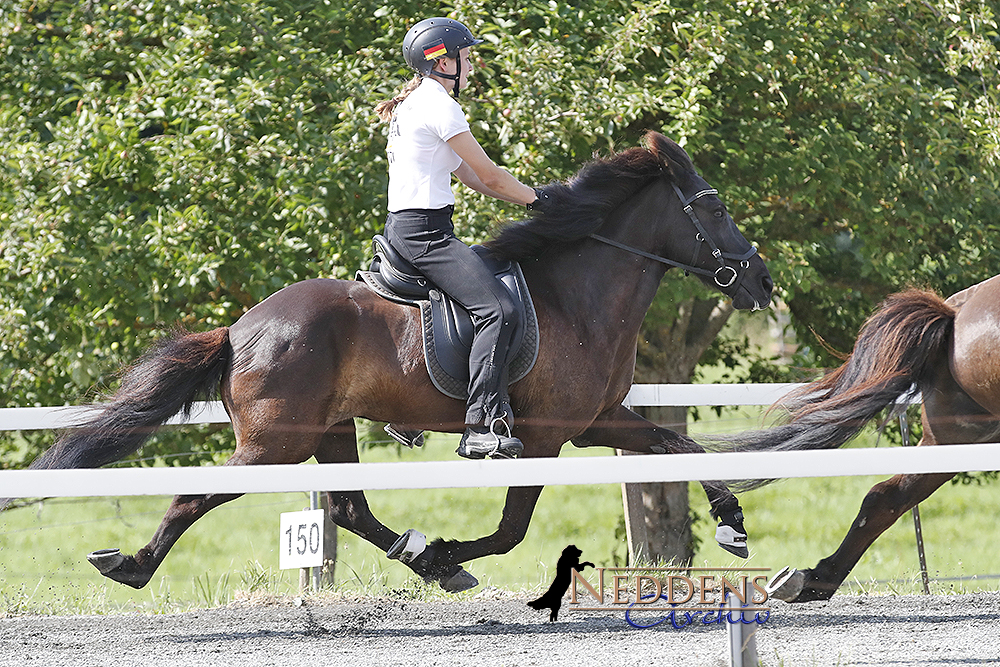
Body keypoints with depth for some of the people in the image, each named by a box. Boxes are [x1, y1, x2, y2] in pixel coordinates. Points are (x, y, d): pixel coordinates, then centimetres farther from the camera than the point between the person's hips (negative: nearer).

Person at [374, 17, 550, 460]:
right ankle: (482, 427, -30)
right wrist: (537, 199, 7)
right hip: (425, 231, -11)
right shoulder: (438, 104, -11)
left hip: (402, 229, 11)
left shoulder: (413, 104, 20)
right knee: (497, 310, -21)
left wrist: (528, 196, 18)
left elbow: (468, 175, 23)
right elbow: (488, 175, -8)